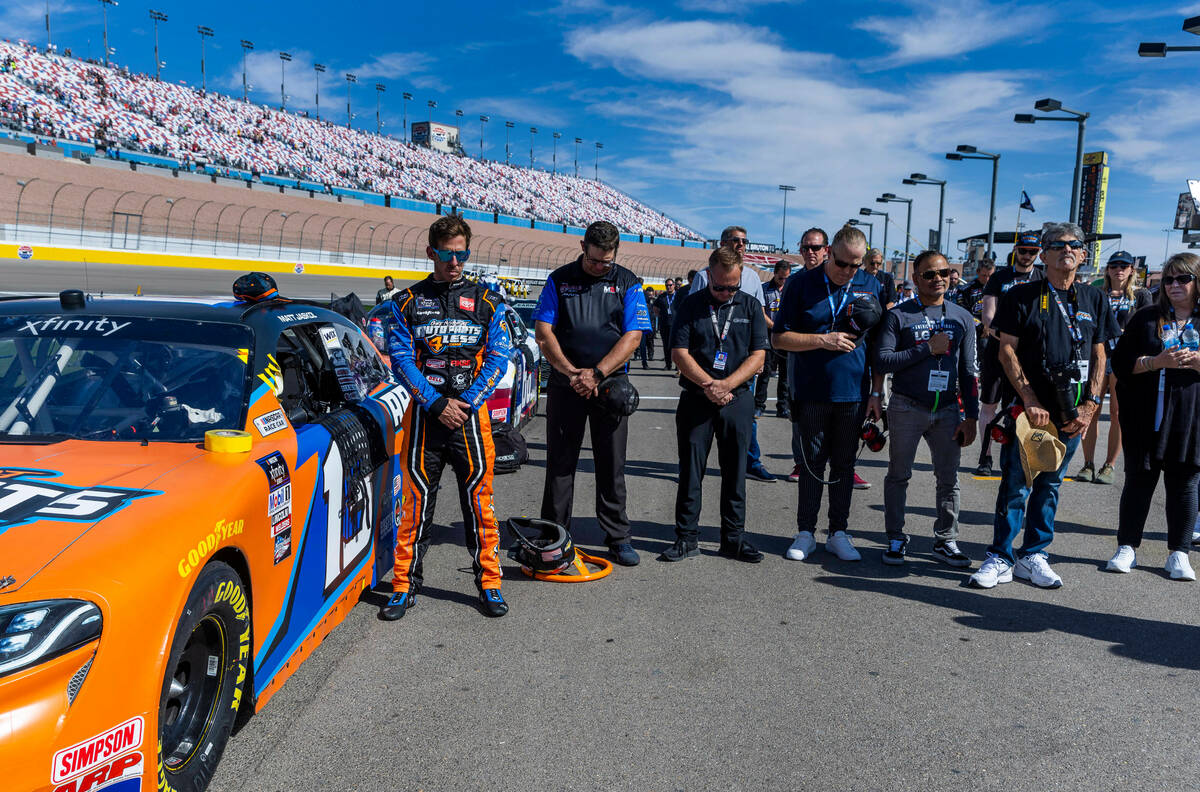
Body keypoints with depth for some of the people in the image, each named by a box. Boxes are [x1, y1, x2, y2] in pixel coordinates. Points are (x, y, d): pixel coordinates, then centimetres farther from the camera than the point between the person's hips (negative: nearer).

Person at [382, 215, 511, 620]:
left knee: (479, 497, 2)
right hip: (424, 414, 0)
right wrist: (436, 404, -10)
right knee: (415, 499, 3)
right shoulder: (407, 302, 7)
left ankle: (488, 582, 14)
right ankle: (405, 585, 14)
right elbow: (401, 358, 0)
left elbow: (497, 359, 2)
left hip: (471, 413, 0)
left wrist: (466, 404, -9)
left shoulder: (487, 302, 7)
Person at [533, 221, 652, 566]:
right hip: (565, 383, 1)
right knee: (560, 461, 5)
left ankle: (617, 536, 15)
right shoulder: (559, 279, 5)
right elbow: (543, 331, 0)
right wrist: (571, 371, -12)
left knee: (612, 463, 5)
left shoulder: (627, 283, 4)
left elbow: (632, 336, -4)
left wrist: (596, 374, -13)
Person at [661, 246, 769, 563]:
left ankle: (734, 537, 17)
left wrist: (726, 384, -13)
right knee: (690, 469, 2)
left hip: (738, 399, 1)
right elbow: (679, 352, -4)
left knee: (735, 470, 6)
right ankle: (686, 538, 11)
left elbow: (758, 356, 0)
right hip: (695, 400, -1)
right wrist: (708, 385, -15)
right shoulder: (692, 305, 3)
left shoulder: (750, 306, 6)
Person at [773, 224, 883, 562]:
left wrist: (876, 392, 7)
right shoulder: (801, 283, -1)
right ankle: (805, 532, 17)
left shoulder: (871, 286, 7)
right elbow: (780, 338, -2)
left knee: (844, 464, 9)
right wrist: (823, 340, -14)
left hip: (854, 393, 2)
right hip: (811, 391, -2)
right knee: (812, 462, 6)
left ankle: (838, 533, 20)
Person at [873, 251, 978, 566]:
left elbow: (969, 372, 10)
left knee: (949, 478, 7)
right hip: (906, 407, -3)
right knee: (898, 475, 5)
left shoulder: (962, 318, 10)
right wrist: (928, 349, -14)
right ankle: (896, 539, 17)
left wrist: (971, 416, 5)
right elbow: (882, 362, -10)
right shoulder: (898, 315, -1)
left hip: (948, 409, 3)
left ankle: (946, 541, 19)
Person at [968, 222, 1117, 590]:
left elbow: (1098, 356, 11)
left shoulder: (1094, 299, 10)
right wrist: (1030, 400, -12)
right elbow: (1007, 350, -5)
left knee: (1049, 485, 11)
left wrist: (1091, 404, -1)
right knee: (1016, 485, -1)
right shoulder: (1022, 295, -1)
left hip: (1072, 415, 4)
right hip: (1029, 409, -3)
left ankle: (1032, 556, 22)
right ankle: (1000, 559, 9)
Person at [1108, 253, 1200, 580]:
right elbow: (1121, 361, 0)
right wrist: (1157, 361, -15)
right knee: (1139, 481, 5)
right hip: (1147, 418, 0)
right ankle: (1127, 547, 15)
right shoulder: (1147, 318, 6)